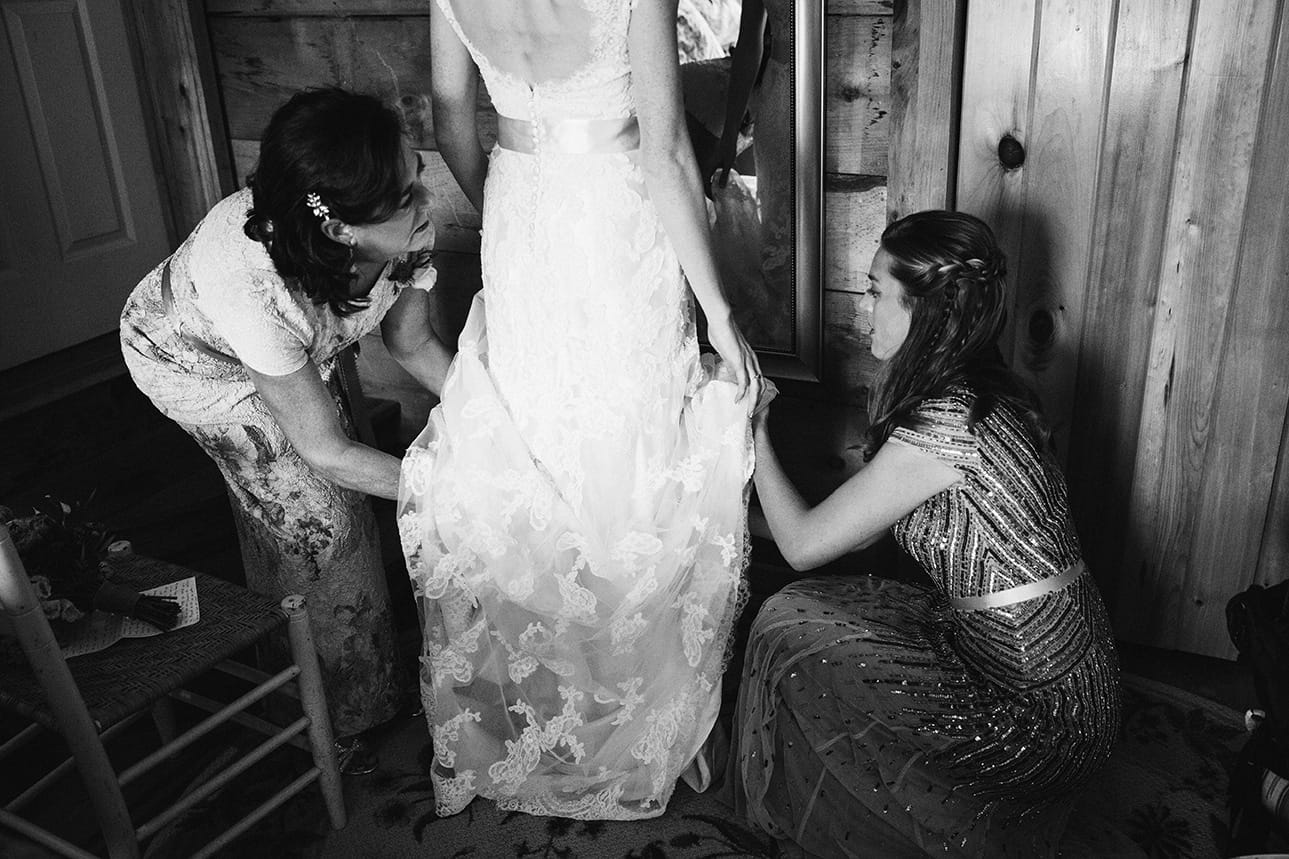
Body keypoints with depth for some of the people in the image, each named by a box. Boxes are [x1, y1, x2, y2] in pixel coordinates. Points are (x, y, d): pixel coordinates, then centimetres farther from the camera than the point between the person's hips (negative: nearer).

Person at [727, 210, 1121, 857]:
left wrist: (755, 435, -4)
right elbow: (857, 524, 12)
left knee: (791, 628, -4)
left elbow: (803, 546, -15)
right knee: (809, 610, 10)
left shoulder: (943, 427, -25)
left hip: (1041, 715, -9)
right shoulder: (983, 392, 4)